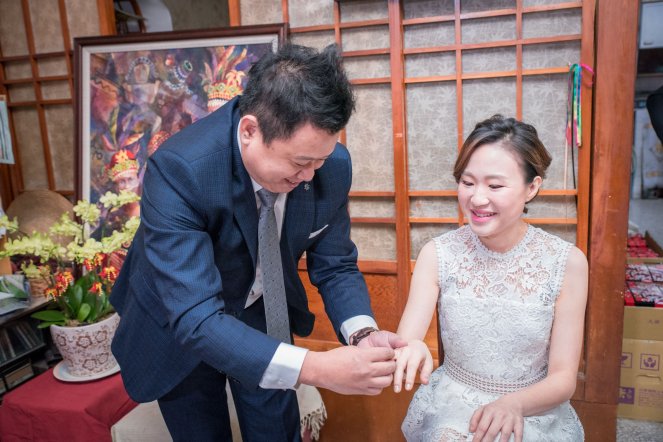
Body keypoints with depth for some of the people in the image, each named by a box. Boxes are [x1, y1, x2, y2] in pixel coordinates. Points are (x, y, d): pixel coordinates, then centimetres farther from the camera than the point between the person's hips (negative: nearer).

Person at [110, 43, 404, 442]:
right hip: (179, 327, -2)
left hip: (261, 313, 3)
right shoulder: (178, 170, -36)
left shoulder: (331, 164, -23)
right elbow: (195, 317, -40)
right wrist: (315, 368, -48)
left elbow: (335, 266, -10)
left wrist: (362, 332, -29)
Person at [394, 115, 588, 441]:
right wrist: (410, 351, -37)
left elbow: (563, 378, -7)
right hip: (453, 405, 0)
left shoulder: (567, 262, -11)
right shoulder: (437, 255, -10)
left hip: (535, 410, 0)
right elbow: (405, 340, -14)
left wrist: (514, 404, -27)